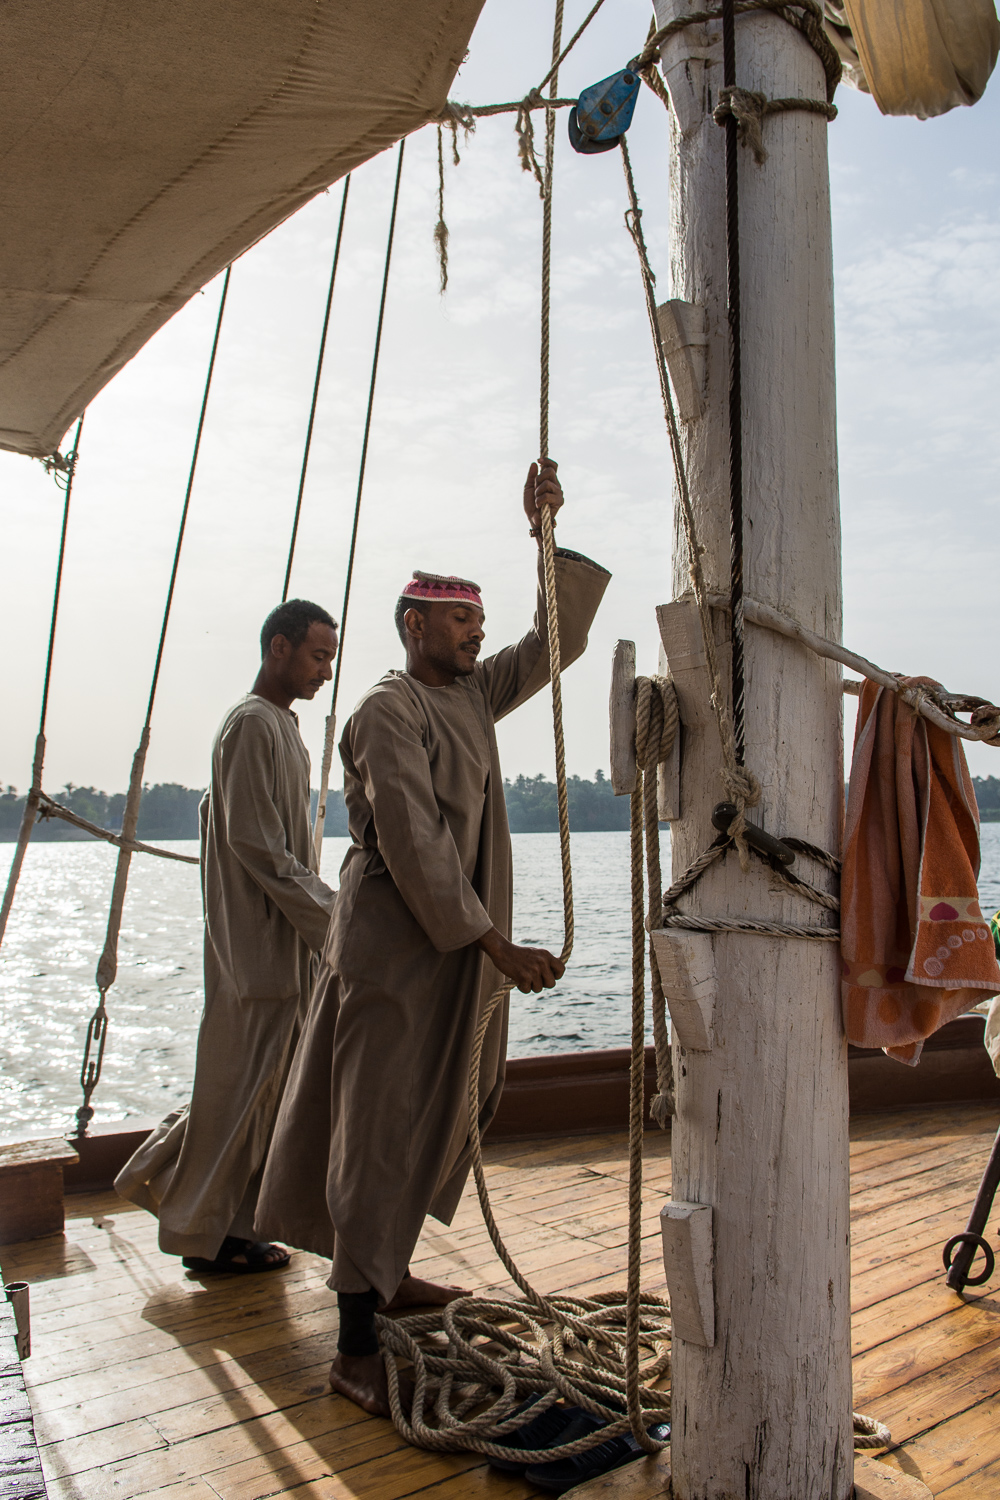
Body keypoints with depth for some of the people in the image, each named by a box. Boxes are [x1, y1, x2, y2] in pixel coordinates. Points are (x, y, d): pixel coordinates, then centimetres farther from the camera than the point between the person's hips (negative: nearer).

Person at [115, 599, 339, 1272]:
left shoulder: (286, 728, 17)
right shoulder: (251, 724, -14)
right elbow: (255, 845, -20)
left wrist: (324, 912, 14)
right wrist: (329, 915, -16)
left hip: (288, 943, 9)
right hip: (255, 945, -9)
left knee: (268, 1084, 14)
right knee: (239, 1085, 2)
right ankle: (207, 1234, 17)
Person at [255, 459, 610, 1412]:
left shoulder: (474, 695, 13)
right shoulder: (389, 710, -13)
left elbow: (557, 642, 17)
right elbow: (412, 843, -20)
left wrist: (547, 537, 7)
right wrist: (495, 943, -21)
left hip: (458, 944, 9)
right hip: (398, 946, -9)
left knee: (434, 1115, 17)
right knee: (381, 1127, -6)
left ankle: (387, 1274, 35)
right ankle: (355, 1350, 2)